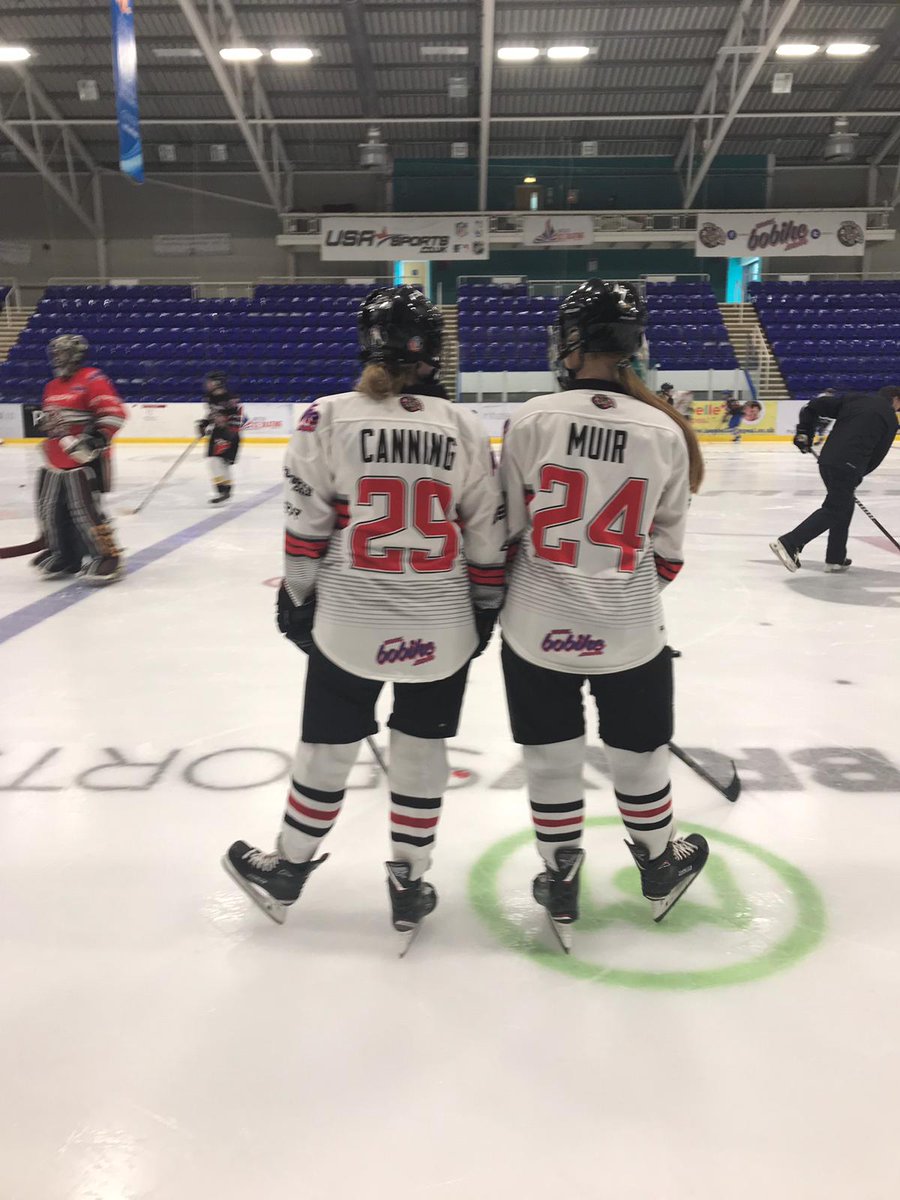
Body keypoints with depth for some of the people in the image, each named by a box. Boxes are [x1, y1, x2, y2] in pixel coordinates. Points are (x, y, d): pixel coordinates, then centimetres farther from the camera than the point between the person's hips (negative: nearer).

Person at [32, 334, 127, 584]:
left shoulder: (91, 380, -10)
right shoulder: (51, 388, 17)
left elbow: (114, 412, -20)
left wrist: (96, 439, -27)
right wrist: (49, 450, 25)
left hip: (85, 460, -9)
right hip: (55, 463, 9)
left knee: (85, 509, -13)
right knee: (50, 508, 11)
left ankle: (107, 556, -3)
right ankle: (63, 555, 25)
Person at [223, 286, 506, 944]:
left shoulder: (328, 417, -6)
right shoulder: (465, 427, -2)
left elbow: (306, 525, -5)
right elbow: (487, 535, 1)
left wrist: (297, 601, 6)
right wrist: (486, 608, 13)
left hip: (349, 619, -1)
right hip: (442, 626, 1)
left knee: (330, 741, 14)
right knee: (422, 743, 15)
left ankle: (288, 870, 34)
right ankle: (410, 884, 27)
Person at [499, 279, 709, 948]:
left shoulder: (532, 420, -11)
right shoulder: (665, 432, -6)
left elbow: (507, 528, -5)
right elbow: (668, 548, 2)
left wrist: (497, 597, 12)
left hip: (537, 628, -1)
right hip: (630, 633, 1)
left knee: (552, 758, 15)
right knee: (639, 752, 21)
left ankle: (561, 885, 30)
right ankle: (660, 867, 43)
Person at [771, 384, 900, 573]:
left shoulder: (854, 398, 18)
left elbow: (814, 406, 11)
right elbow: (877, 455, 9)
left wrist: (804, 432, 17)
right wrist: (858, 476, 20)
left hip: (827, 460, 7)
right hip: (847, 467, -6)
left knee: (844, 507, 20)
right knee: (833, 510, -2)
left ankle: (835, 559, 23)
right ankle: (789, 544, -17)